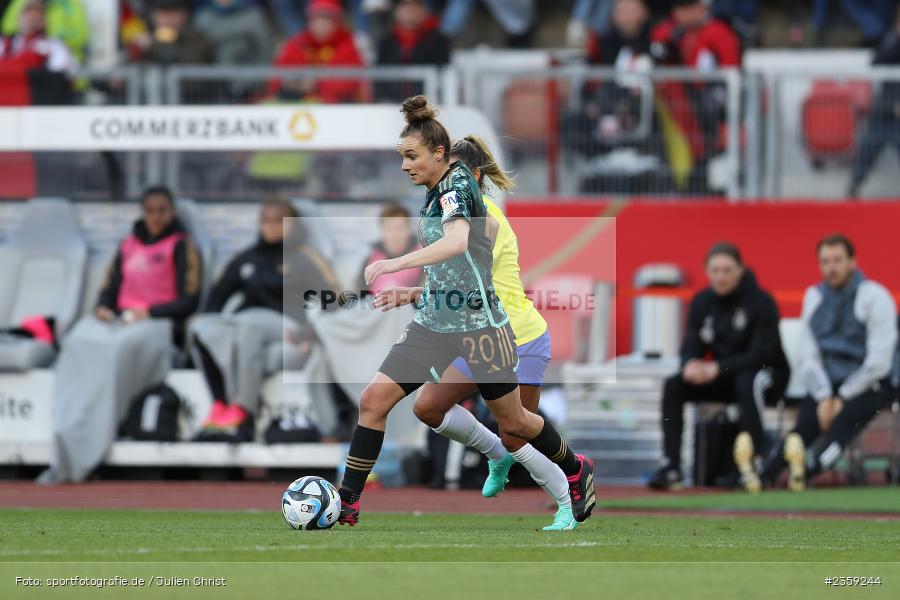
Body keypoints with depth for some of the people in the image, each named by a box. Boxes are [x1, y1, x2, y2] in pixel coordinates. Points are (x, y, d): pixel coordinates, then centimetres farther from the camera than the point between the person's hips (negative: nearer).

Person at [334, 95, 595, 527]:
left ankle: (576, 471, 36)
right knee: (374, 399, -9)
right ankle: (347, 503, -5)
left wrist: (398, 262, -46)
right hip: (434, 321, 7)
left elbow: (458, 241, -38)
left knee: (512, 421, 9)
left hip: (479, 323, -7)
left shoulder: (457, 184, -18)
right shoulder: (434, 192, 7)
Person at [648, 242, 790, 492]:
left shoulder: (761, 302, -15)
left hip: (768, 375, -5)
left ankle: (752, 464, -42)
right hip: (723, 379, 5)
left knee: (747, 382, -39)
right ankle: (671, 466, -21)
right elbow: (691, 347, 0)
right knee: (673, 385, -17)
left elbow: (762, 353, -21)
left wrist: (718, 368, -31)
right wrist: (690, 365, -25)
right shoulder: (702, 302, 3)